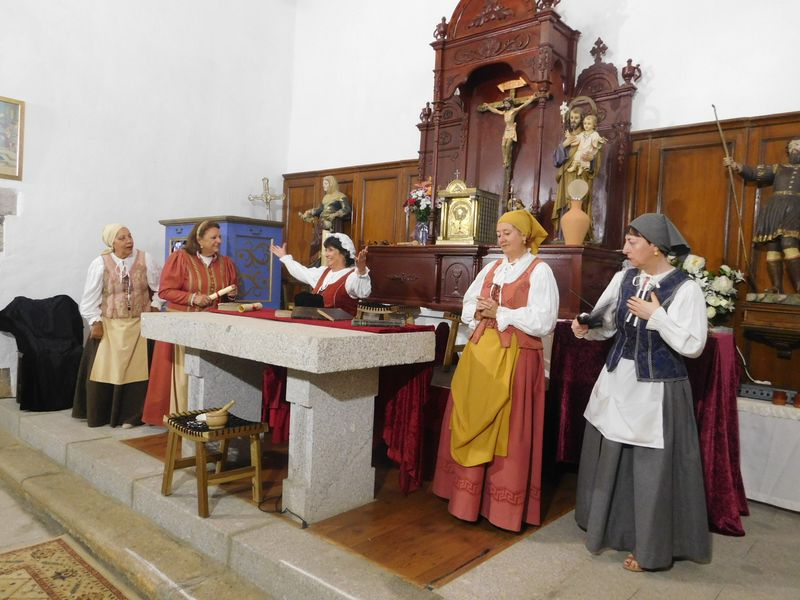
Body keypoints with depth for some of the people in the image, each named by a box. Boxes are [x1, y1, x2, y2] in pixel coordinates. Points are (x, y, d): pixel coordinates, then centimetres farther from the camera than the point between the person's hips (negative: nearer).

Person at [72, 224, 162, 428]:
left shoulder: (145, 260, -3)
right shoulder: (100, 264, -6)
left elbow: (160, 287, 9)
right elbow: (90, 297, -1)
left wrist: (155, 306, 1)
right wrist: (95, 322, -5)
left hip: (139, 325, 1)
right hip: (108, 326, 0)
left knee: (135, 370, -1)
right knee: (103, 370, 2)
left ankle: (130, 416, 10)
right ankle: (99, 416, 18)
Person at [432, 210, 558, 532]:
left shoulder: (540, 271, -5)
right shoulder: (491, 268, 14)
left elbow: (542, 320, -15)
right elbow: (468, 305, 14)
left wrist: (499, 313, -17)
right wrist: (478, 312, -7)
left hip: (515, 358, -6)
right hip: (480, 353, 6)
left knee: (507, 431, 0)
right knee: (473, 426, 9)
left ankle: (505, 505, 13)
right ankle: (469, 495, 22)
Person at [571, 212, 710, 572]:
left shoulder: (685, 288, -14)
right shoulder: (623, 278, 2)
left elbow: (692, 346, -16)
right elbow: (606, 325, 5)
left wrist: (656, 316, -21)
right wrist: (585, 328, -15)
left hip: (656, 390, -5)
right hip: (618, 381, 6)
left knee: (652, 469, 5)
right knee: (610, 460, 16)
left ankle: (650, 547, 25)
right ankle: (609, 528, 38)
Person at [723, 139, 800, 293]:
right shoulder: (778, 168, 26)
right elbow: (754, 173, 19)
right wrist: (734, 165, 7)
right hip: (774, 209, 3)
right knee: (772, 248, -8)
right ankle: (777, 289, -11)